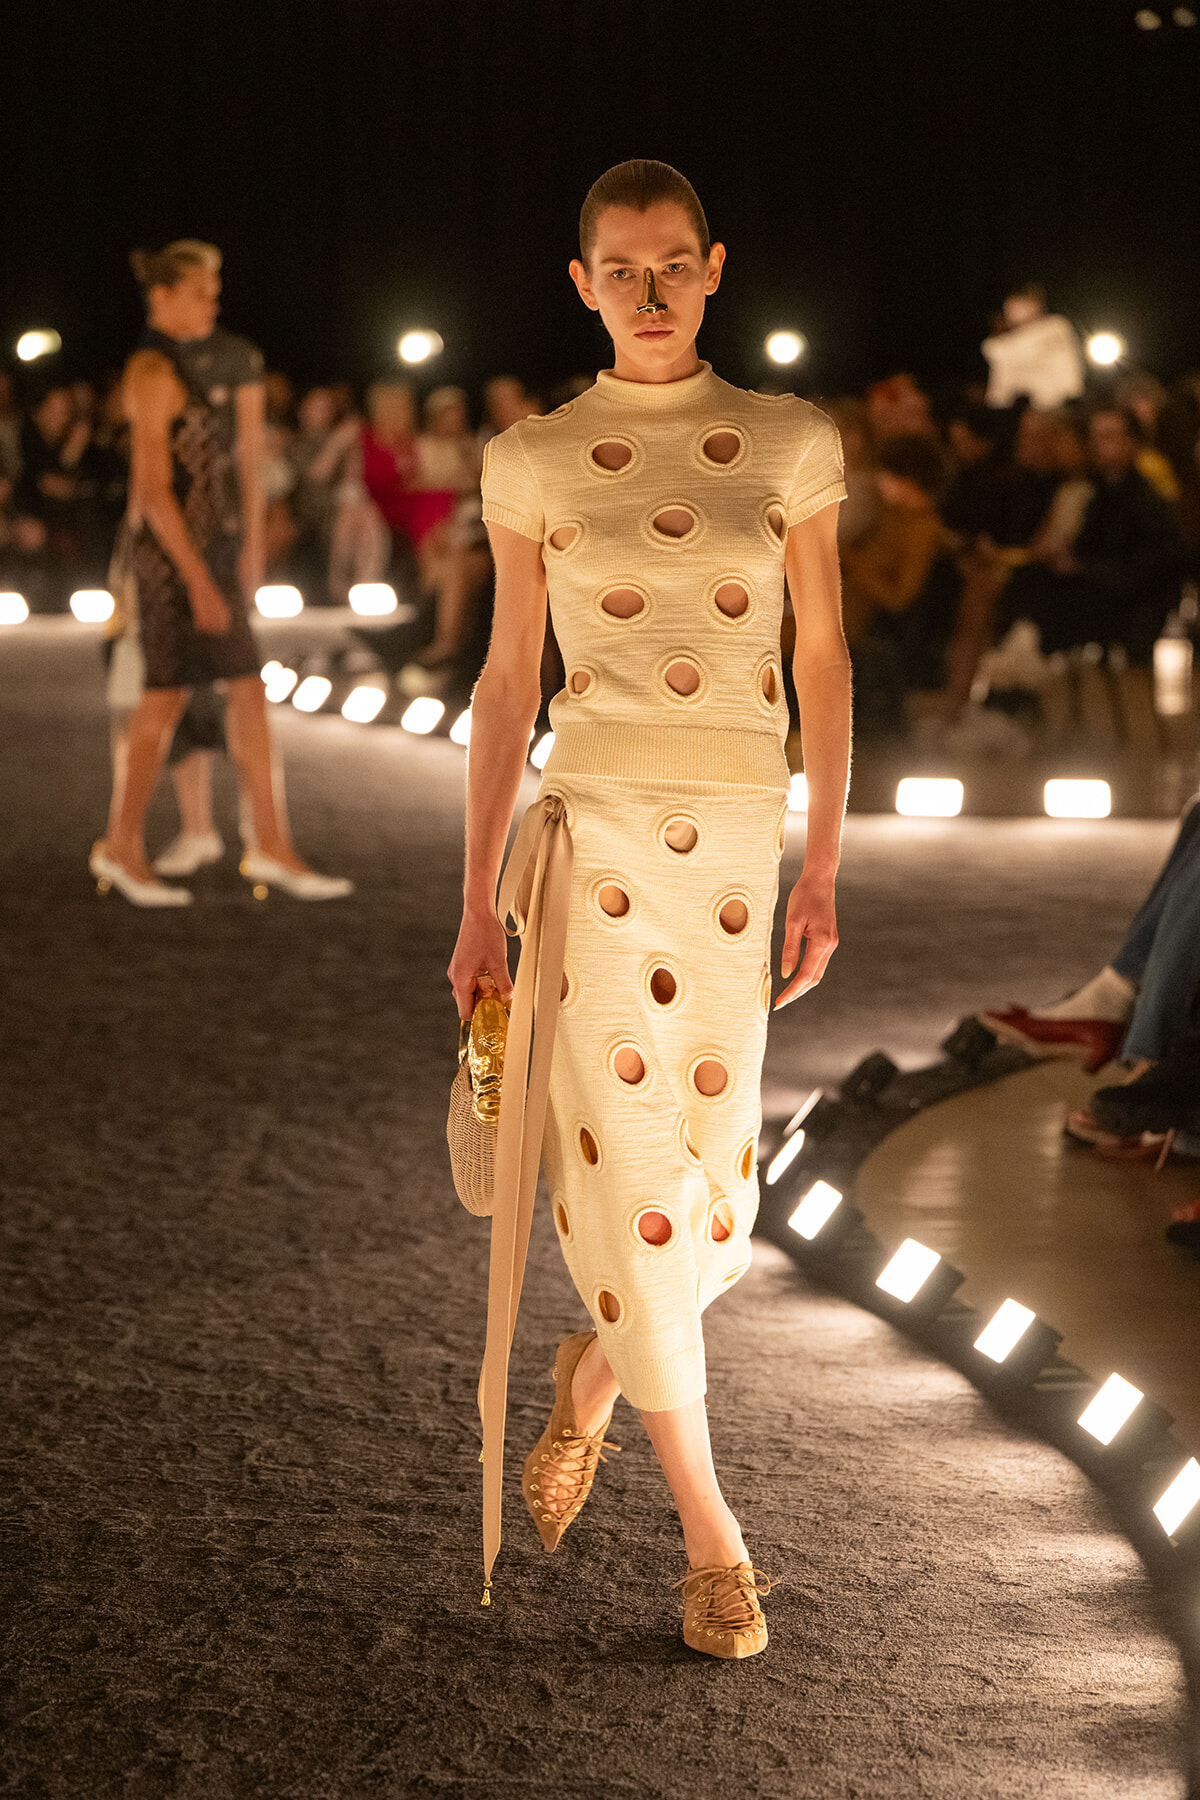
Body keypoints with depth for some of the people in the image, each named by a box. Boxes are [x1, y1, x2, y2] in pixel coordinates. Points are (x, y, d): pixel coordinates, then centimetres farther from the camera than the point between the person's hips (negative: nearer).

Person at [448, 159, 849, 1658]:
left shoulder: (792, 443, 4)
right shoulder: (533, 462, 2)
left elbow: (825, 662, 6)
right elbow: (506, 681, 6)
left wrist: (824, 868, 0)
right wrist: (479, 904, 5)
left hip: (743, 832, 2)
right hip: (597, 829, -2)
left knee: (711, 1170, 4)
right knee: (629, 1163, -6)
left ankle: (595, 1373, 37)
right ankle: (709, 1528, 5)